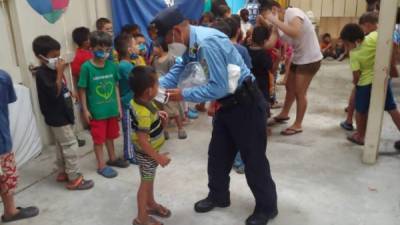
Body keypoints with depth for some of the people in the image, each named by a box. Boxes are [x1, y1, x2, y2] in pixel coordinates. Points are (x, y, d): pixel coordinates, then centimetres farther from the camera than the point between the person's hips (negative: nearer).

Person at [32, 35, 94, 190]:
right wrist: (60, 73, -28)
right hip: (57, 117, -10)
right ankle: (75, 179, 3)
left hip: (62, 115, 10)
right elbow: (55, 92, -30)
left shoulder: (52, 71, 9)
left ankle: (63, 173, 33)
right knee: (71, 146, -5)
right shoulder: (42, 74, -19)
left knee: (62, 146, 19)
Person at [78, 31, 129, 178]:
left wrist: (118, 106, 7)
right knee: (98, 139, 8)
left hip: (111, 108, 4)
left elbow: (116, 87, 5)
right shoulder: (87, 67, -14)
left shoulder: (112, 65, -2)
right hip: (96, 110, -4)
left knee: (110, 135, 21)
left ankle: (112, 158, 39)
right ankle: (101, 166, 22)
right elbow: (82, 90, -8)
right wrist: (85, 110, -9)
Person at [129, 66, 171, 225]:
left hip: (150, 150, 9)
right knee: (146, 183, 7)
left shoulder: (138, 100, -6)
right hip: (147, 153, -9)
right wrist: (159, 157, -26)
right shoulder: (144, 113, -33)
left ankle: (151, 204, 48)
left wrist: (158, 115, -1)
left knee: (150, 180, 26)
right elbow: (142, 141, -32)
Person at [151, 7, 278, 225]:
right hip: (227, 103, 9)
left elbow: (218, 88, -29)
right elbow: (179, 70, 8)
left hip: (246, 103, -9)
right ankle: (218, 196, 38)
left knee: (253, 158, 4)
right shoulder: (190, 43, 1)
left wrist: (184, 95, -19)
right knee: (217, 154, 18)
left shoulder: (207, 42, -28)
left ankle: (266, 207, 23)